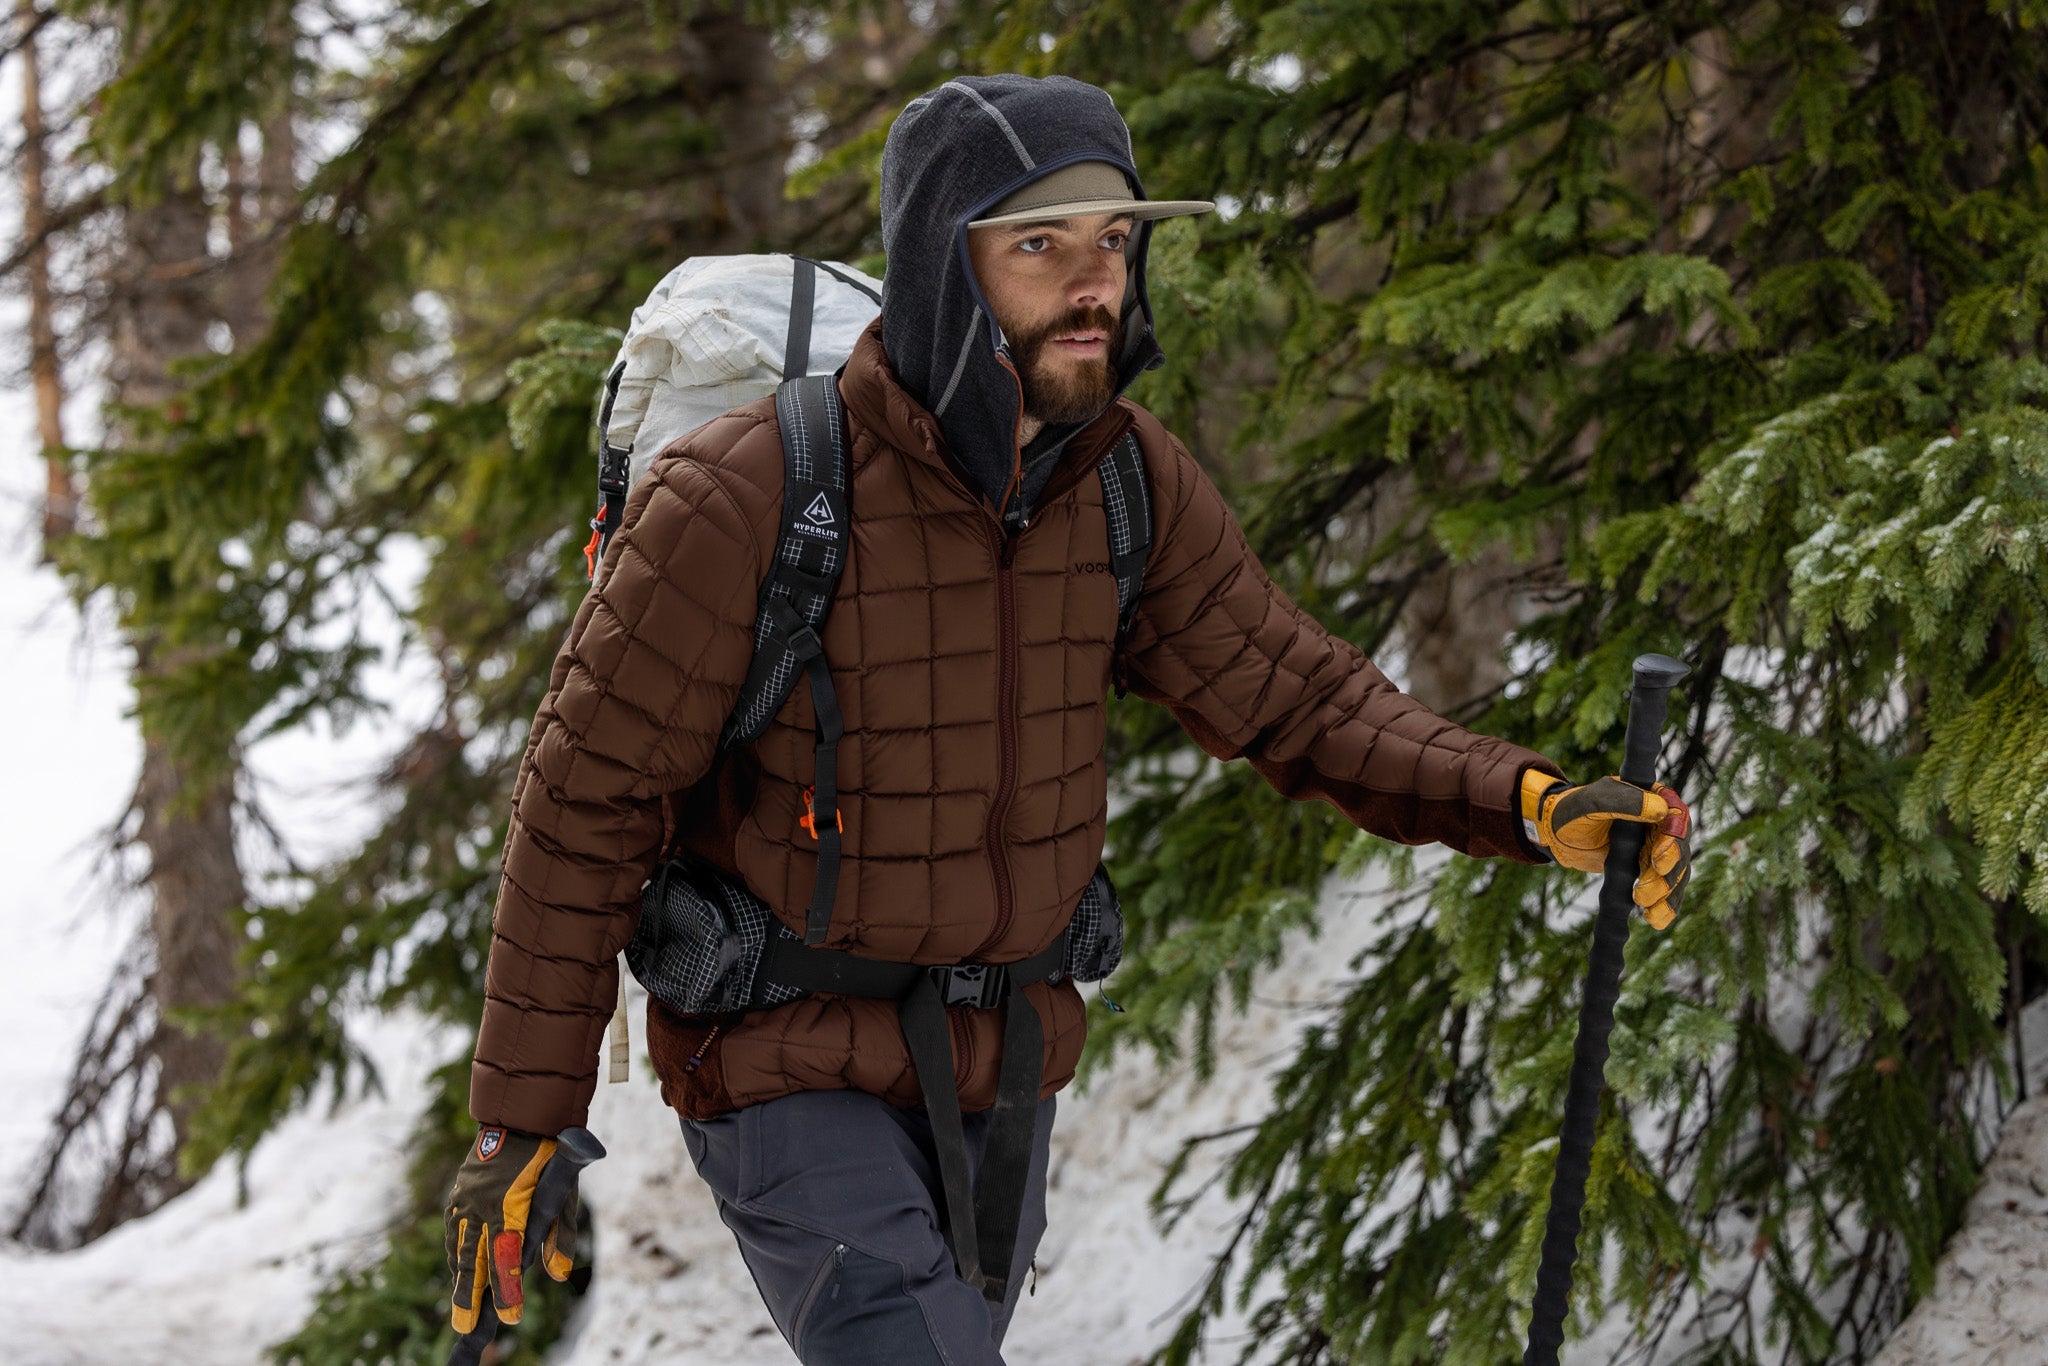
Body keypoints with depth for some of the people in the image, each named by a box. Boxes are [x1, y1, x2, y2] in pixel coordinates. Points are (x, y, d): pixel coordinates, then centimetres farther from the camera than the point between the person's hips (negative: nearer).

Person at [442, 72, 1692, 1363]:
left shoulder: (1130, 477, -10)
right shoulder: (744, 496, -26)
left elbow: (1293, 698, -2)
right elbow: (586, 803, -18)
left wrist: (1525, 800, -20)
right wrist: (519, 1121, -15)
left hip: (1001, 1064, 6)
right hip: (787, 1072, -6)